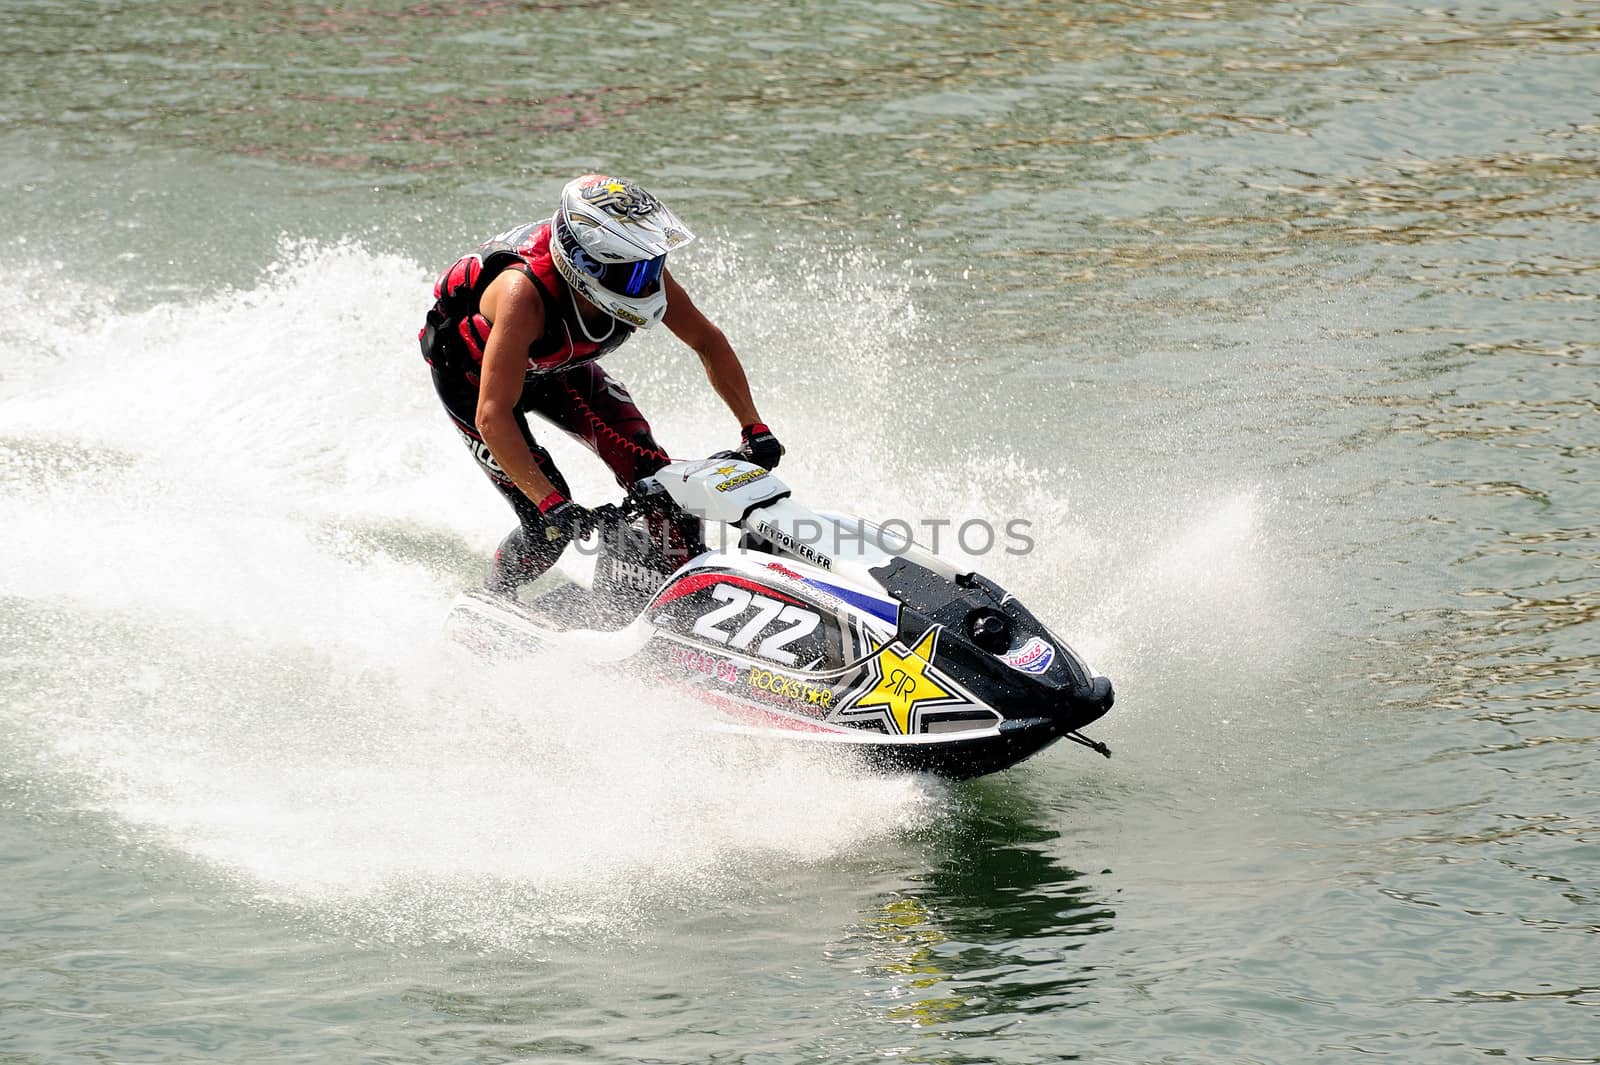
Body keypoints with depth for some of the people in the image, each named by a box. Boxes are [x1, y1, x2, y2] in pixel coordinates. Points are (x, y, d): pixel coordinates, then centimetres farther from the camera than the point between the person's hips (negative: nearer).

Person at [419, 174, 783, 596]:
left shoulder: (638, 268, -28)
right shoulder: (524, 295, -44)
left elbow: (708, 342, -11)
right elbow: (492, 417, -45)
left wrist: (754, 426, -16)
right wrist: (551, 503, -50)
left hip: (556, 364, 5)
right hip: (470, 371, -5)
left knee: (650, 470, -10)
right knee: (550, 530, -14)